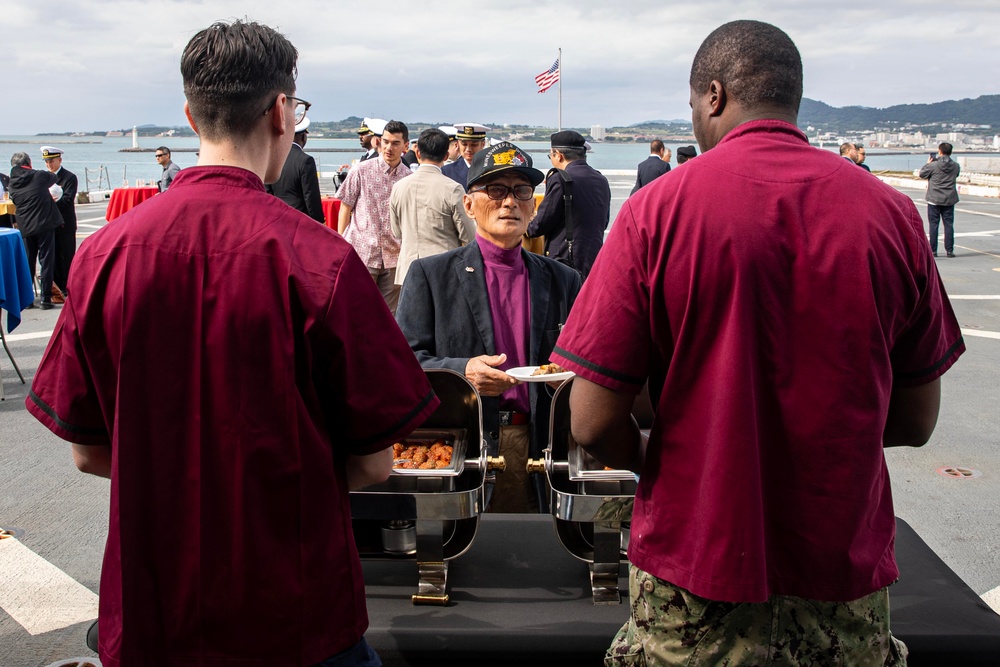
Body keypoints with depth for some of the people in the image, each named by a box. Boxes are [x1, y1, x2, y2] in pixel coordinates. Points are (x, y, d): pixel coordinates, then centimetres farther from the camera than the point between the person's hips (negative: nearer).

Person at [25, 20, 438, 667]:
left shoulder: (104, 253, -8)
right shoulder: (320, 258, -19)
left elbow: (88, 454, 0)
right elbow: (374, 463, -12)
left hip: (148, 615, 3)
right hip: (296, 614, -3)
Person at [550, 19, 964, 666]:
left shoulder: (656, 209, -14)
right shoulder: (892, 212, -5)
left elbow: (594, 423, -14)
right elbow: (916, 420, 3)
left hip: (697, 572, -2)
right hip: (847, 575, 3)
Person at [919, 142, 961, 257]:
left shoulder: (934, 165, -13)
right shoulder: (955, 166, 0)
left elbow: (922, 174, -1)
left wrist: (928, 163, 15)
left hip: (934, 200, -3)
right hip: (950, 200, 3)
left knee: (933, 224, 3)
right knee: (949, 224, 7)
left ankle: (933, 250, 2)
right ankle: (949, 250, 6)